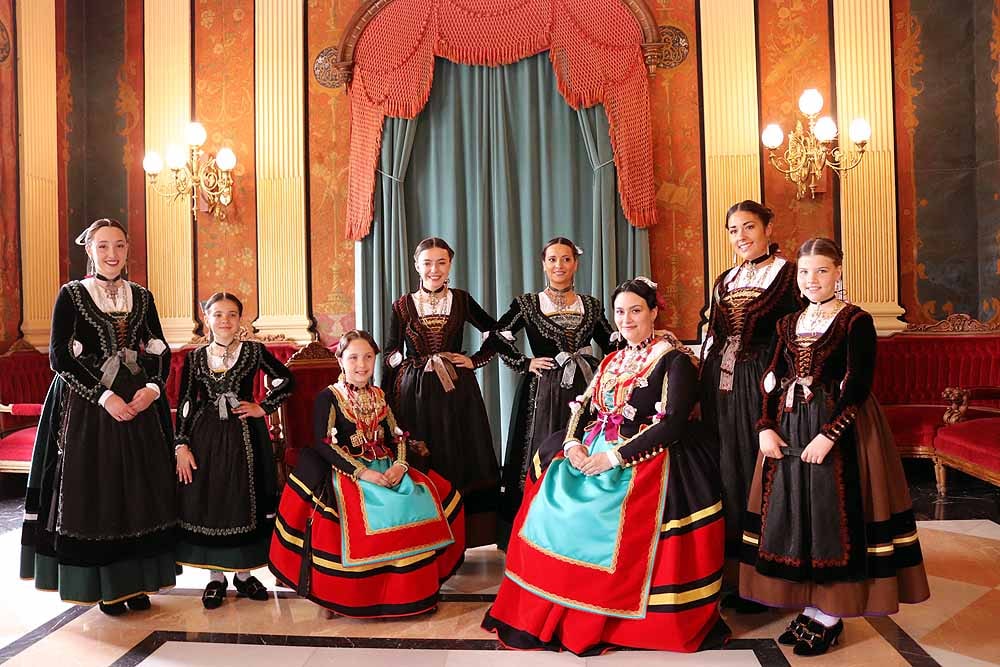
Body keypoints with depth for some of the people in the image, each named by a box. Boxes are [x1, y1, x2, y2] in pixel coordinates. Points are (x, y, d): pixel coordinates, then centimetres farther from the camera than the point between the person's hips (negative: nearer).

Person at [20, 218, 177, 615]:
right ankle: (105, 586, 12)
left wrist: (153, 387, -10)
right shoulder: (72, 294, -1)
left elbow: (159, 352, 9)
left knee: (140, 490, 5)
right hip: (88, 408, -3)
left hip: (140, 405, 4)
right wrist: (104, 395, -15)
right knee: (94, 491, 0)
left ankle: (135, 580, 16)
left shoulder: (142, 296, 10)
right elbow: (59, 357, -7)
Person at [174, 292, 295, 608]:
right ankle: (216, 577, 19)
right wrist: (181, 446, -3)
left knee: (245, 502, 6)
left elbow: (287, 380, 5)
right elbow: (185, 403, 4)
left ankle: (244, 574, 21)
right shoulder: (195, 357, 5)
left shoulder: (254, 351, 0)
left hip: (245, 437, -1)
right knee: (207, 503, 4)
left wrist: (263, 408, -3)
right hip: (206, 437, 1)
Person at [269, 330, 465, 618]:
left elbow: (397, 436, 12)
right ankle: (362, 597, -13)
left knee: (424, 504, -18)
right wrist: (362, 472, -19)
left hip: (387, 469, 5)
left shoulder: (378, 396, 16)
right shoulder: (328, 397, 0)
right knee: (372, 515, -33)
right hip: (347, 472, -5)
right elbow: (324, 445, -9)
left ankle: (417, 591, -3)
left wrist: (400, 465, -10)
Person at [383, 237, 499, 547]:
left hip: (456, 392, 1)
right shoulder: (402, 306, 4)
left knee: (459, 462, 2)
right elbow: (391, 353, 9)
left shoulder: (461, 300, 5)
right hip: (416, 393, 0)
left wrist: (475, 360, 2)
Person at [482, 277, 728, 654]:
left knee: (601, 521, -28)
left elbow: (673, 424, -15)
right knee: (549, 506, -12)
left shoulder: (674, 360, -4)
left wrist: (615, 456, -19)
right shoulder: (611, 362, 18)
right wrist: (573, 444, -8)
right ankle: (547, 614, 1)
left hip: (648, 463, -6)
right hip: (595, 454, 7)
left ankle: (604, 621, -6)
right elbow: (583, 411, 14)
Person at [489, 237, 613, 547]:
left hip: (583, 392, 2)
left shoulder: (591, 305, 10)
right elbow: (497, 337, 3)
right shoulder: (527, 303, 2)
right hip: (542, 393, -2)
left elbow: (613, 346, 15)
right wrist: (525, 364, -3)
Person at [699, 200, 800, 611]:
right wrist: (704, 387, 12)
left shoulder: (787, 274, -3)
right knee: (727, 472, 9)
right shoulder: (725, 280, 17)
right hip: (721, 385, 6)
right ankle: (732, 574, 21)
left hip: (759, 385, -6)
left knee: (759, 471, -2)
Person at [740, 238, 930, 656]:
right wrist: (766, 428, -5)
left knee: (833, 512, -2)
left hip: (839, 426, -6)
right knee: (792, 512, 7)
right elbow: (771, 380, 8)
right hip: (788, 429, 6)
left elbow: (858, 386, -12)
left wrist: (828, 434, -20)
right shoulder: (787, 324, 11)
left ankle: (830, 616, 11)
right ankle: (811, 607, 21)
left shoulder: (856, 321, -5)